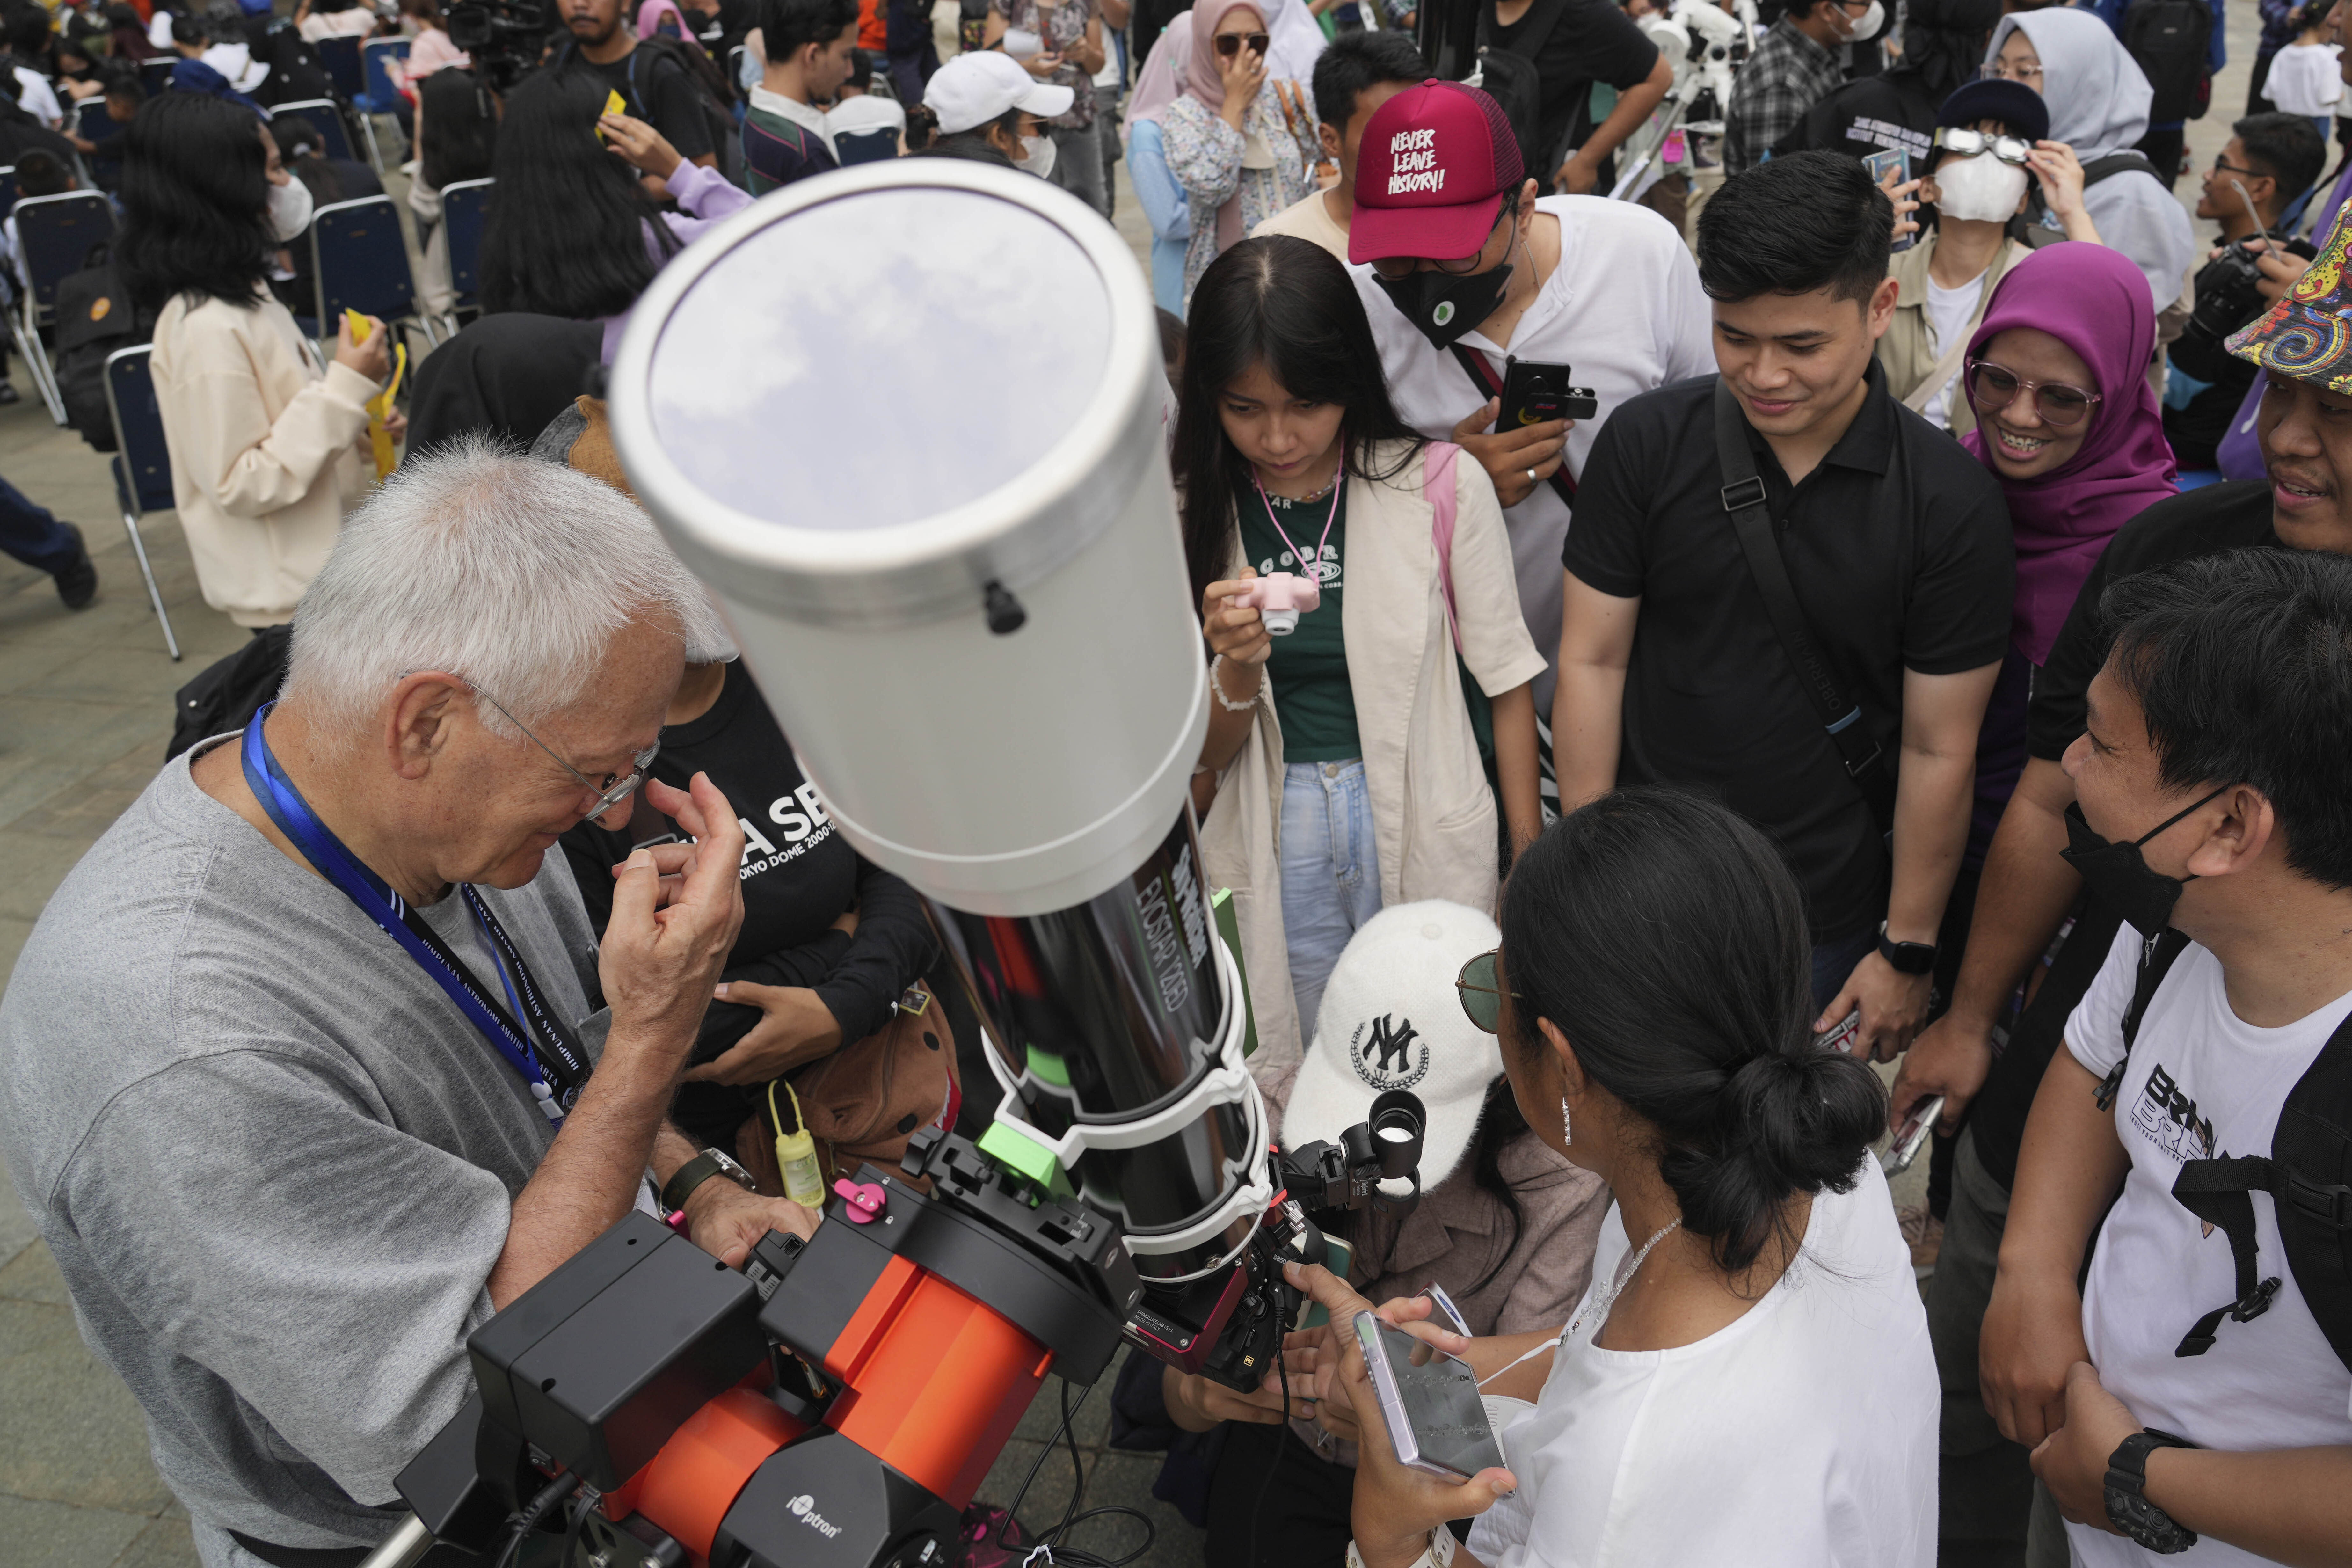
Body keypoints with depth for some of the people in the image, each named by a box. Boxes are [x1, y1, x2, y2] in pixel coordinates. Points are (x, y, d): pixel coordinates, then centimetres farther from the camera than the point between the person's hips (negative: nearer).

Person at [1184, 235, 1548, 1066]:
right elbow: (1206, 752, 0)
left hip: (1428, 826, -1)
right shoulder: (1191, 514, -3)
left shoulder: (1441, 486, -9)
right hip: (1273, 834, 2)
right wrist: (1237, 667, -22)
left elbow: (1505, 685, -3)